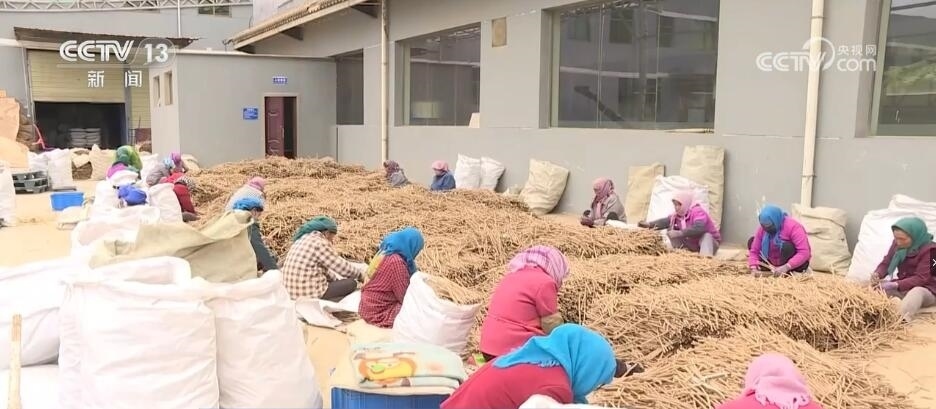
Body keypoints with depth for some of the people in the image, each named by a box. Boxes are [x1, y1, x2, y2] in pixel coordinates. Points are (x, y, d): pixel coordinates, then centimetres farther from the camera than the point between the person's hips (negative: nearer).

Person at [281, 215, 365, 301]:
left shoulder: (304, 239, 13)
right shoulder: (320, 244, -15)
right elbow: (344, 268, -8)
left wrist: (338, 279, 23)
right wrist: (363, 272, 8)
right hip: (309, 294, -10)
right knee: (352, 283, 1)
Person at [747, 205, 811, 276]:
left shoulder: (793, 227, -24)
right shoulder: (762, 229, -8)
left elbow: (804, 252, -32)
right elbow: (754, 251, -8)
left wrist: (786, 267, -41)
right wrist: (754, 268, -25)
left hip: (796, 264, -6)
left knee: (786, 246, -35)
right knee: (752, 241, -1)